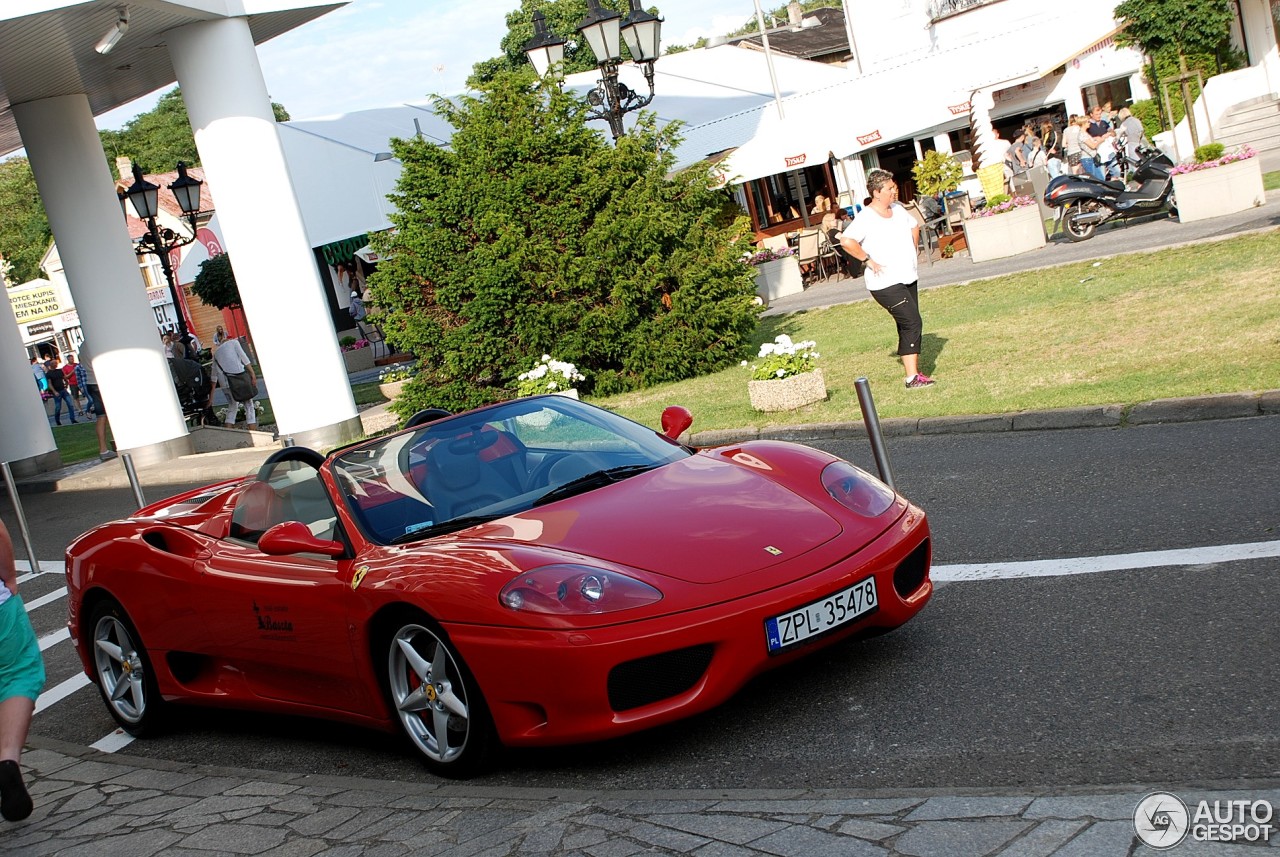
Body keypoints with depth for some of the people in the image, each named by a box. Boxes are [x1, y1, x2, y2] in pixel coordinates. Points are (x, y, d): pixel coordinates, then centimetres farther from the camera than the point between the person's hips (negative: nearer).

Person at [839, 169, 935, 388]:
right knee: (912, 323, -14)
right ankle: (913, 377, -11)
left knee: (908, 327, 12)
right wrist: (869, 260, -24)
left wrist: (911, 251, 16)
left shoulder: (898, 209, 8)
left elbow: (914, 227, 27)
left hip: (908, 278, 8)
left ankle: (913, 372, 21)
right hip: (886, 284, -8)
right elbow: (847, 241, -30)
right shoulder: (866, 218, -18)